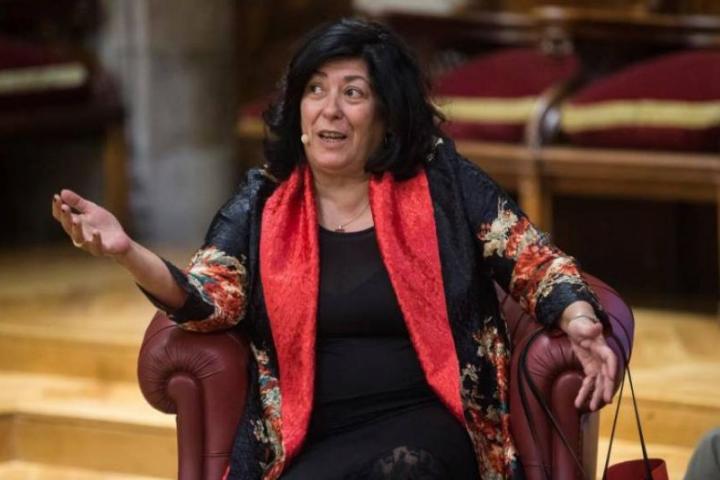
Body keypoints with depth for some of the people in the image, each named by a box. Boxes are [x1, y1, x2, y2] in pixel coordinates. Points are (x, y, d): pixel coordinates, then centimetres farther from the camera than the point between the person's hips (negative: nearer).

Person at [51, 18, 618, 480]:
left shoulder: (442, 183, 5)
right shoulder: (262, 203, 9)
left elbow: (535, 261, 4)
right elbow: (208, 300, -3)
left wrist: (578, 319, -18)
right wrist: (126, 252, -22)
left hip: (422, 422, -1)